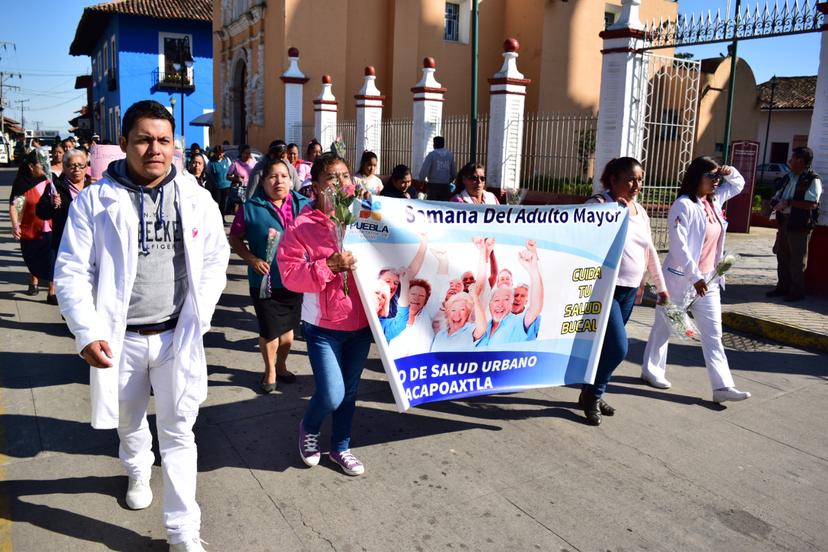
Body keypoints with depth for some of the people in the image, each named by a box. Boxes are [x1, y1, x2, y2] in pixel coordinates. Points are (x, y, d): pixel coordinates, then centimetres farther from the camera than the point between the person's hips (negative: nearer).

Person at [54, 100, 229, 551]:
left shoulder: (194, 198, -2)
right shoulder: (94, 201, -7)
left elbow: (215, 260, 5)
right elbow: (72, 272, -6)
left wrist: (198, 317, -1)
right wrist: (88, 332, -15)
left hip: (177, 336, 0)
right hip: (121, 337, 1)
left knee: (178, 432, 4)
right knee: (128, 420, 23)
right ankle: (138, 471, 55)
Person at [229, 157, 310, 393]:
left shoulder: (303, 205, 0)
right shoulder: (251, 208, -9)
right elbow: (235, 238, -3)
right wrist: (252, 259, -16)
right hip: (265, 281, -3)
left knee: (288, 326, 18)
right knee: (269, 329, 5)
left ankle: (281, 365, 42)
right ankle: (270, 371, 30)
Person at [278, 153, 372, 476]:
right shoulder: (302, 226, -9)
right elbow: (289, 274, -15)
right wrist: (329, 266, -25)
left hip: (361, 322, 4)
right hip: (324, 326, -4)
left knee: (350, 391, 15)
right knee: (331, 396, -6)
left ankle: (340, 447, 37)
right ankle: (309, 428, 29)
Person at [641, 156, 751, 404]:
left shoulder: (714, 201, 9)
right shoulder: (683, 205, -15)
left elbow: (738, 184, 28)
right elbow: (678, 245, -21)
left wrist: (729, 171, 6)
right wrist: (695, 276, -23)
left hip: (708, 280, 8)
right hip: (681, 278, -7)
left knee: (713, 333, 4)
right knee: (664, 327, 9)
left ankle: (722, 386, 5)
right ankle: (651, 370, 27)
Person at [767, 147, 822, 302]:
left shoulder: (813, 180, -10)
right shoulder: (790, 177, 15)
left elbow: (812, 203, -22)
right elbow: (777, 196, 20)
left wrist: (788, 203, -19)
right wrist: (777, 203, -3)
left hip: (800, 225, -8)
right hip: (784, 222, 8)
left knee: (797, 260, 0)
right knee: (782, 257, 14)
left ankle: (797, 292, 10)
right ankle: (782, 287, 25)